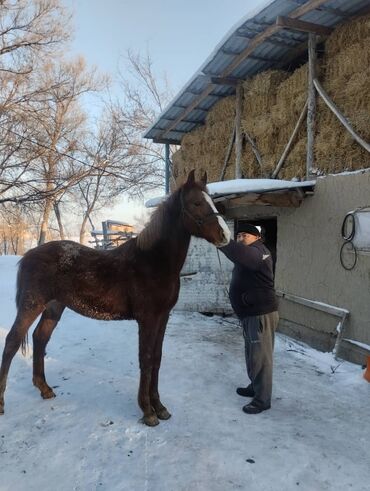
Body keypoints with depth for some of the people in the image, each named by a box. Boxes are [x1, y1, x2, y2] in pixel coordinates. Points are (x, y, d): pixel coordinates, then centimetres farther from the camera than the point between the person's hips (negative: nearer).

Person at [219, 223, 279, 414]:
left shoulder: (257, 253, -18)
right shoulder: (247, 256, 19)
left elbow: (237, 252, -37)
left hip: (261, 314, -11)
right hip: (250, 314, 11)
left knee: (261, 357, -2)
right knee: (252, 354, 21)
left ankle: (262, 400, 8)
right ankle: (255, 386, 37)